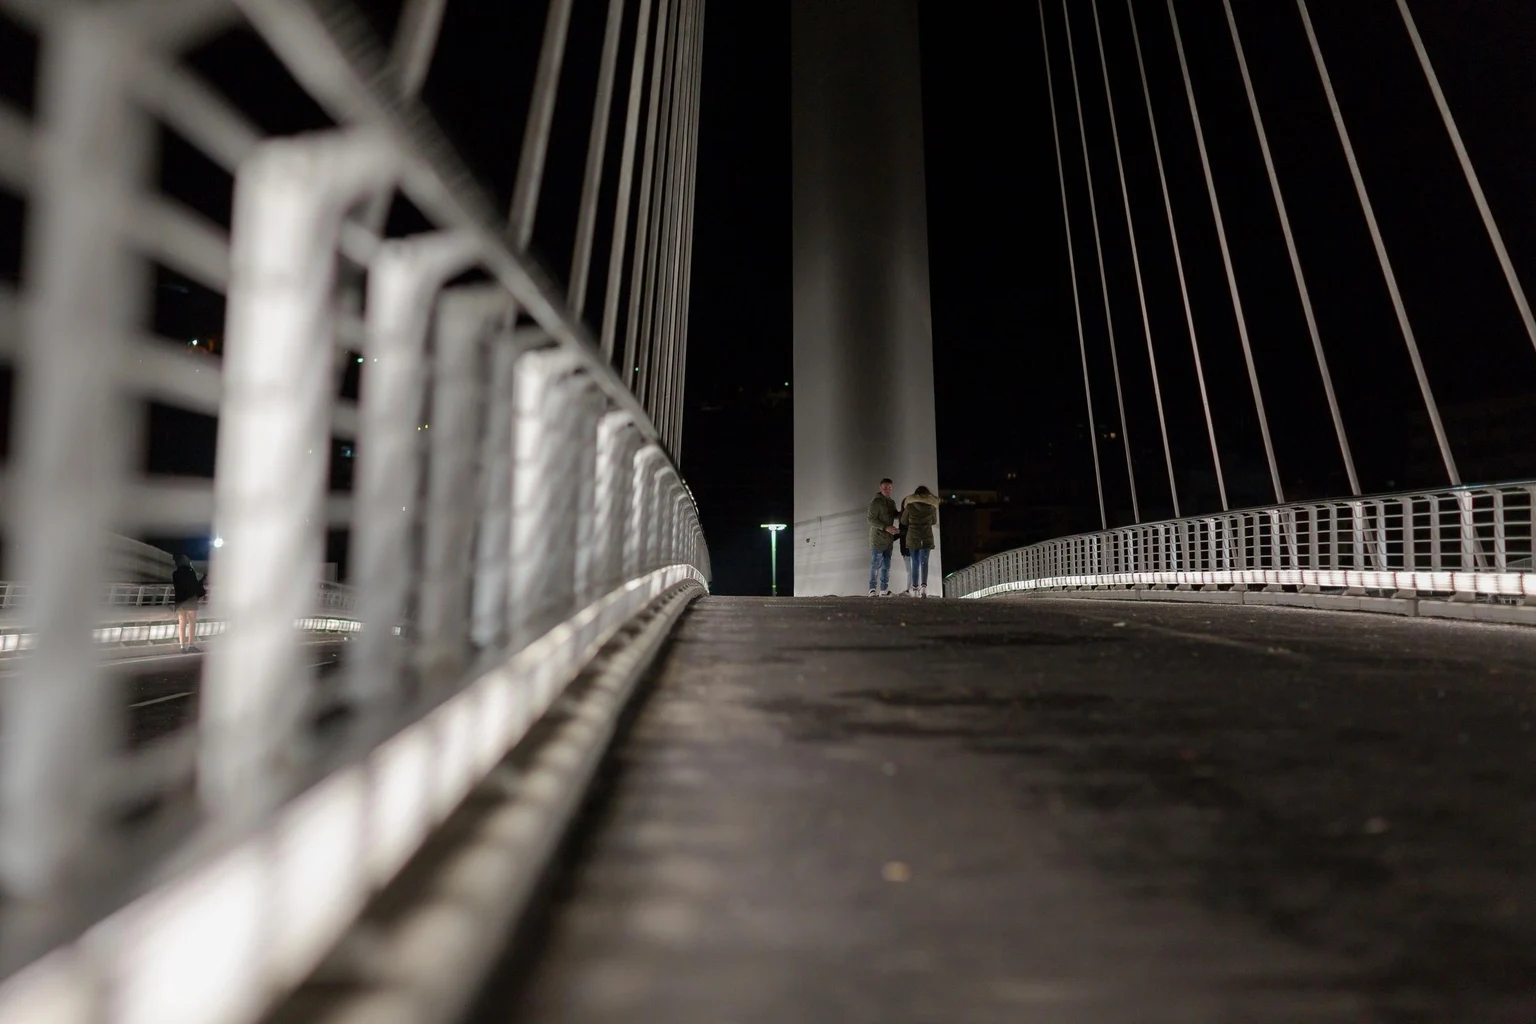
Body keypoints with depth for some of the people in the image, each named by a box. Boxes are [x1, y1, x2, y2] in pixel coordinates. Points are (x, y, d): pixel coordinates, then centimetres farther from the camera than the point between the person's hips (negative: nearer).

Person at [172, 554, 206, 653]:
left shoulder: (175, 574, 5)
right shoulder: (190, 572, -9)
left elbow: (173, 587, 10)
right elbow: (196, 585, -6)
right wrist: (203, 592, 10)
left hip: (179, 600, 5)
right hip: (190, 600, -5)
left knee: (182, 623, 7)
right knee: (192, 622, 0)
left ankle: (183, 646, 6)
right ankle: (191, 645, -4)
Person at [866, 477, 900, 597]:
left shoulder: (892, 503, 14)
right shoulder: (876, 502, -9)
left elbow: (895, 515, 27)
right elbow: (870, 519, -15)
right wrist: (886, 527, -22)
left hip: (888, 538, 7)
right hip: (877, 537, -7)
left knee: (886, 565, 6)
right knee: (876, 564, -6)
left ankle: (884, 590, 10)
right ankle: (872, 589, 1)